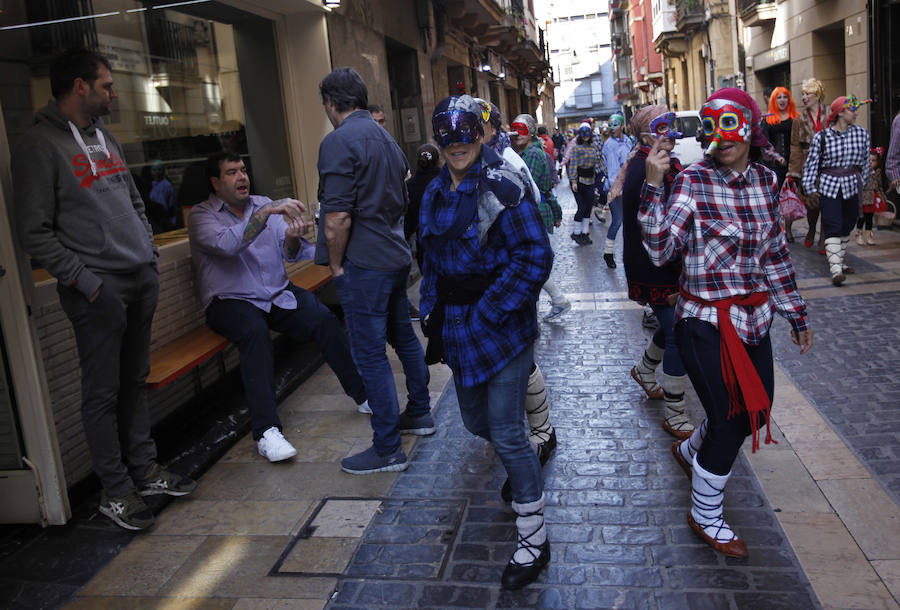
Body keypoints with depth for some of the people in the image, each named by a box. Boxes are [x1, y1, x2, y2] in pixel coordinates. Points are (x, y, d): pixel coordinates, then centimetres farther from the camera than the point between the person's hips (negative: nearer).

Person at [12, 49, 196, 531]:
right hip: (98, 291, -7)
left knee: (134, 382, 15)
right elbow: (35, 233, -12)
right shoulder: (39, 147, -9)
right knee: (103, 393, 2)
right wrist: (83, 280, -16)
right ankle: (115, 491, 14)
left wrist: (150, 255, 12)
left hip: (141, 280, 7)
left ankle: (144, 469, 26)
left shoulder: (105, 139, 16)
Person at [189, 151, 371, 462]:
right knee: (255, 332, -36)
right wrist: (268, 212, -31)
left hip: (279, 294, 4)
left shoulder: (265, 204, 11)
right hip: (231, 301, -4)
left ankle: (363, 394, -11)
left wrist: (292, 237, -22)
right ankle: (266, 430, -37)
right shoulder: (202, 215, -2)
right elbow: (228, 244, -25)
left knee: (324, 317, -23)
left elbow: (291, 254, 2)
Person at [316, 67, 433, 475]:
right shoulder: (386, 139, 14)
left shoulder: (339, 141, -15)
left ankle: (388, 449, 5)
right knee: (404, 337, 21)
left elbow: (338, 216, -21)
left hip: (364, 264, -9)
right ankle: (419, 413, 37)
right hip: (396, 256, 9)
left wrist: (336, 265, -9)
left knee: (370, 355, -2)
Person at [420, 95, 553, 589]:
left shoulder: (503, 187, -14)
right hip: (457, 327, 7)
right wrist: (432, 309, 10)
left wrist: (489, 312, -20)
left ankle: (533, 537, 15)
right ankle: (519, 468, 52)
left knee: (506, 433, -4)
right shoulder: (437, 192, 10)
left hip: (502, 326, -7)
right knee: (475, 420, 19)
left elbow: (535, 257, -19)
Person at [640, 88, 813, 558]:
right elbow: (660, 250, -23)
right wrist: (653, 185, -29)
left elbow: (774, 254, 13)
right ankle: (705, 515, 27)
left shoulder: (765, 180, 4)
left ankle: (690, 451, 47)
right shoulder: (693, 181, -13)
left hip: (753, 317, 6)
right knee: (730, 421, 2)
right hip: (706, 322, -6)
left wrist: (796, 313, 16)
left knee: (756, 411, 16)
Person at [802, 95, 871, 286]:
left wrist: (862, 182, 12)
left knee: (847, 226, 11)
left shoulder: (862, 134, 3)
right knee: (833, 227, -12)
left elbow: (865, 161, 11)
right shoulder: (822, 137, -6)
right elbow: (811, 162, -2)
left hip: (852, 186, 4)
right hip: (829, 186, -4)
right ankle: (836, 270, -18)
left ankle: (837, 261, 28)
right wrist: (810, 187, -3)